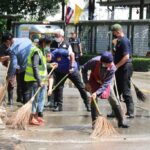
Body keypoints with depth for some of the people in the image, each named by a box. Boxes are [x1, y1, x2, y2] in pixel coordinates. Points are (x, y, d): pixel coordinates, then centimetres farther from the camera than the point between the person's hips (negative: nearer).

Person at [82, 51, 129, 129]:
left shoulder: (112, 68, -33)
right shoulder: (94, 62, -35)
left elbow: (105, 84, -31)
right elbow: (84, 69, -15)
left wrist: (97, 93, -41)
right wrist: (86, 83, -16)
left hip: (106, 82, 1)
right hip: (94, 81, -1)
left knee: (114, 101, -4)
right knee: (94, 100, -10)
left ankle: (121, 121, 7)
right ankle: (95, 123, 1)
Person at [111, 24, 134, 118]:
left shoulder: (124, 41, -16)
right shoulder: (119, 41, 14)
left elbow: (126, 57, -23)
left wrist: (116, 66, -18)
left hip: (125, 68, -10)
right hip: (120, 68, 10)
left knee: (126, 91, -7)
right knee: (117, 90, 14)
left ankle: (130, 113, -3)